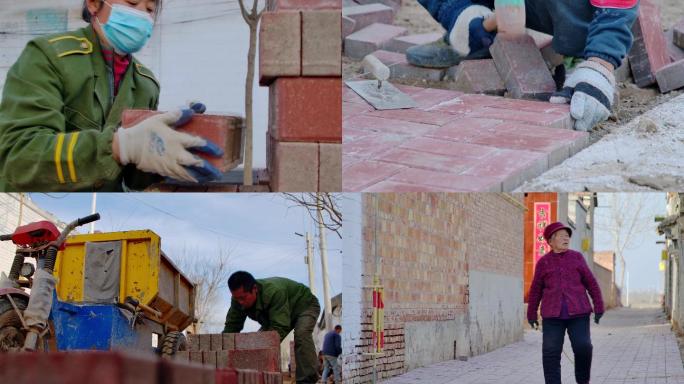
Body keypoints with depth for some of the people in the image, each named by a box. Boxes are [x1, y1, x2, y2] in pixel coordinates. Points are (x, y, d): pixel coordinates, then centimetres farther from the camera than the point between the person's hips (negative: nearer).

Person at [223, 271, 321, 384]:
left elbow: (279, 328, -48)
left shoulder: (274, 292, -44)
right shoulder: (238, 300, -22)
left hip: (304, 305, -7)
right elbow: (231, 327, -19)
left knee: (301, 335, -34)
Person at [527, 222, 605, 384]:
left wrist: (598, 306, 3)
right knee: (551, 352, -7)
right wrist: (531, 314, 12)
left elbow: (591, 283, 7)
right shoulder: (543, 262, 5)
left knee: (583, 347, -10)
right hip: (553, 315, 0)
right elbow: (536, 290, 11)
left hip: (578, 312, 0)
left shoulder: (577, 257, 7)